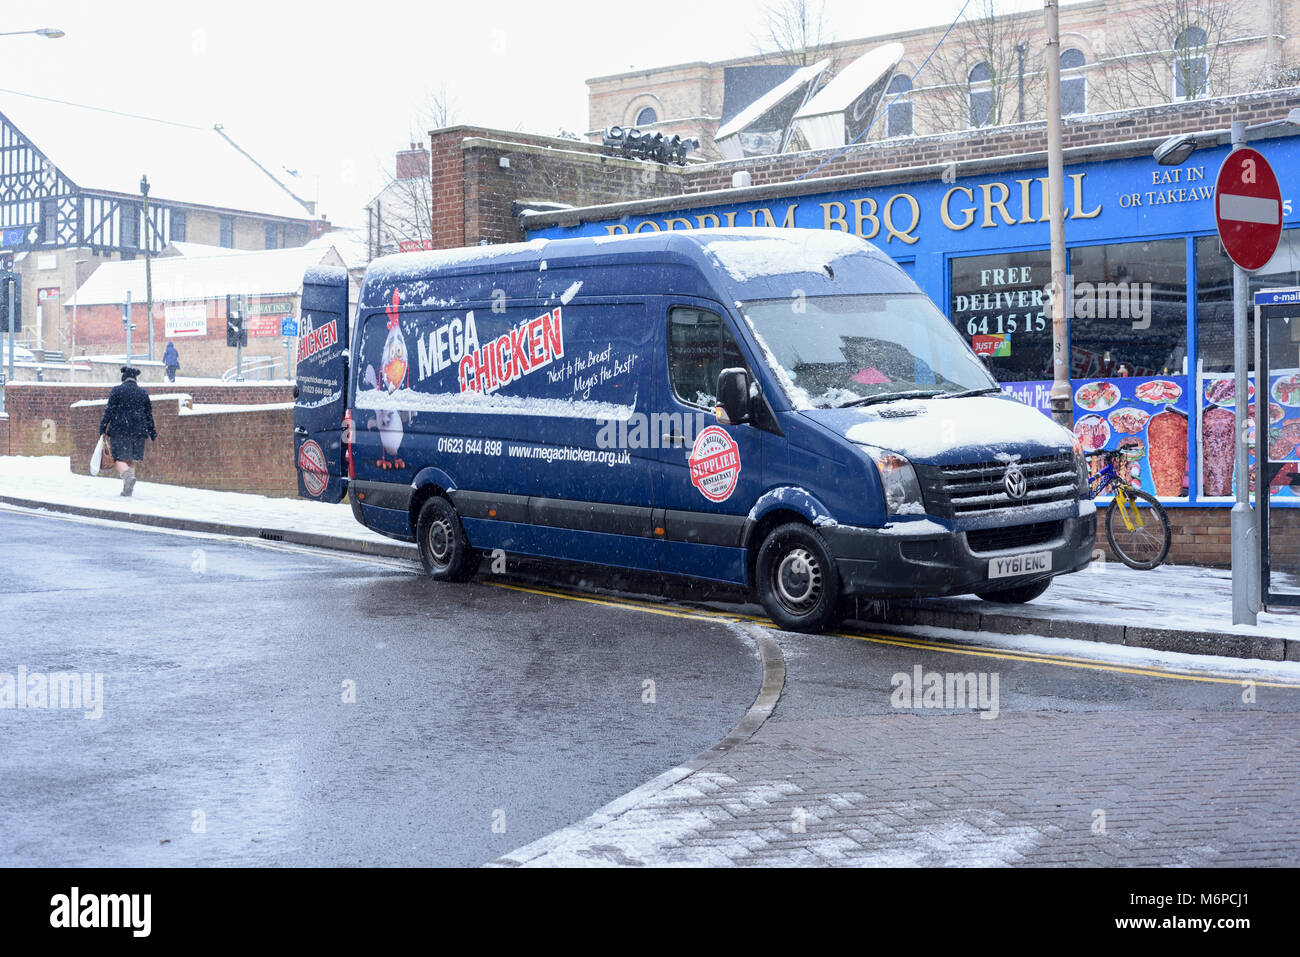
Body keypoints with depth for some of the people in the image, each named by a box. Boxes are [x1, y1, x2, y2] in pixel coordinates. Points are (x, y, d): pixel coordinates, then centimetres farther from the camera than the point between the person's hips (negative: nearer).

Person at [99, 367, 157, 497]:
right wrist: (152, 434, 19)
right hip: (138, 430, 4)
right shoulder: (143, 393, 9)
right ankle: (127, 489, 6)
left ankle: (128, 475, -31)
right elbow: (149, 415, 12)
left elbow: (109, 411, -6)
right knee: (131, 460, 10)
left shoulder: (117, 390, -1)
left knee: (118, 458, -1)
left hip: (120, 430, -4)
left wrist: (103, 429, -3)